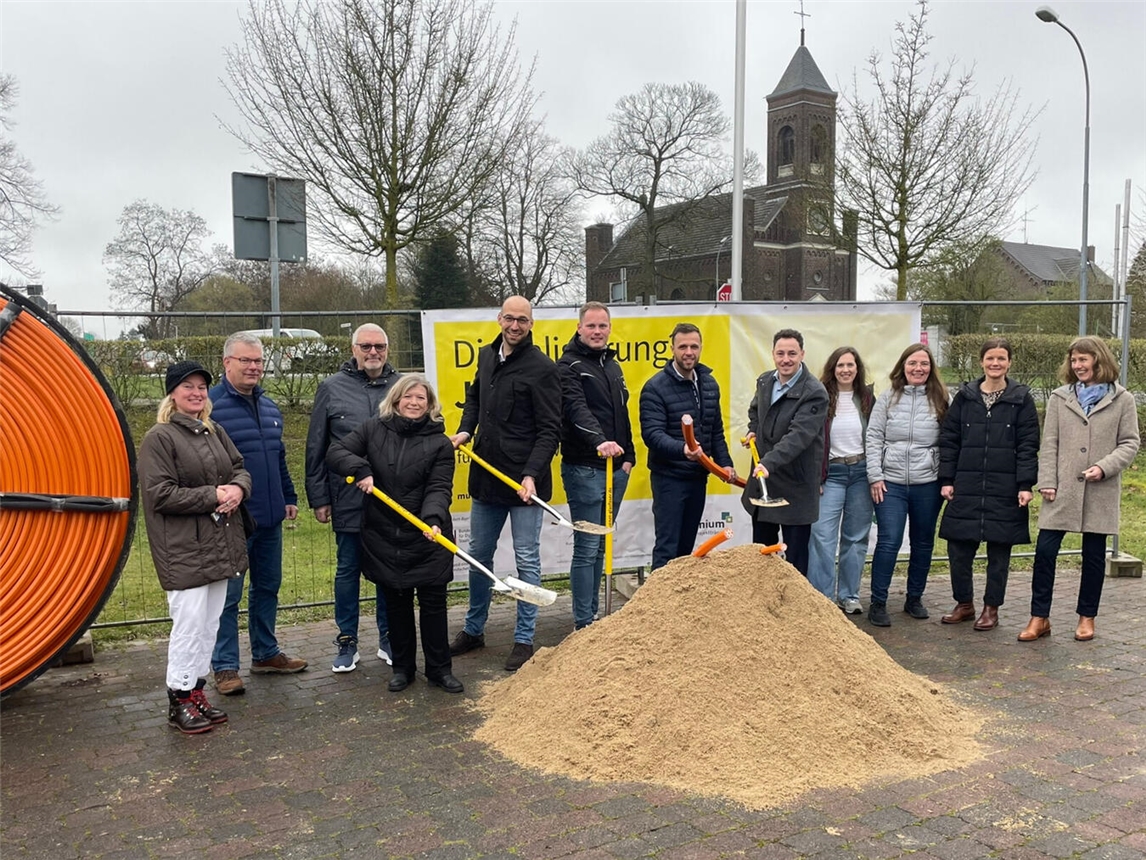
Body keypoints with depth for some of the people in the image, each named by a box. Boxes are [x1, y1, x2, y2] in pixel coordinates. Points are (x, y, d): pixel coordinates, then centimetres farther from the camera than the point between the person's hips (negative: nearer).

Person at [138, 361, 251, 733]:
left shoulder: (214, 432, 13)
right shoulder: (159, 438, -8)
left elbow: (240, 467, 15)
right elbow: (160, 494, -15)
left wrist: (238, 487, -8)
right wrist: (213, 495, -16)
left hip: (221, 545, 7)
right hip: (184, 552, -7)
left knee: (210, 624, 12)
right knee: (189, 625, -5)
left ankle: (197, 691, 23)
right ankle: (179, 700, 9)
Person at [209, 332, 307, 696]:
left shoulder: (269, 407, 13)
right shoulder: (210, 406, -11)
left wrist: (289, 497, 18)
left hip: (270, 519, 7)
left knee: (268, 588, 16)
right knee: (228, 595, 1)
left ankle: (266, 653, 30)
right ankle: (225, 666, 12)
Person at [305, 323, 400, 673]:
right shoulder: (331, 388, 1)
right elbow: (315, 448, 3)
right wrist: (318, 497, 1)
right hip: (348, 500, -1)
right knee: (348, 569, 9)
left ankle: (388, 639, 25)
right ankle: (347, 642, 21)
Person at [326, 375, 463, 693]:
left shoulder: (440, 443, -4)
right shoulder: (373, 430, 2)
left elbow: (439, 488, -11)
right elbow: (335, 452, -2)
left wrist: (433, 518, -30)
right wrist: (359, 469, -21)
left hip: (427, 539, -2)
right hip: (384, 538, 2)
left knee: (433, 602, 4)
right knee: (396, 604, 13)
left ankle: (440, 669, 18)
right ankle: (402, 668, 27)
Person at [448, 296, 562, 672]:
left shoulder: (542, 368, -12)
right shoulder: (487, 356, 9)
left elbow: (550, 430, -15)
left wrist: (532, 474, -24)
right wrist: (465, 430, 9)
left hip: (523, 479, -7)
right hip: (486, 475, 7)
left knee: (527, 560, 2)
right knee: (478, 555, 16)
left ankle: (524, 640, 14)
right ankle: (473, 630, 32)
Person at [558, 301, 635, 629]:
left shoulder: (612, 365, 16)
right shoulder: (570, 366, -9)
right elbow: (577, 409, -25)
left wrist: (628, 455, 13)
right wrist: (599, 441, -41)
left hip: (615, 468, 8)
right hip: (584, 469, -8)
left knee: (599, 547, 13)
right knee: (587, 548, -5)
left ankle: (592, 617, 22)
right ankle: (584, 624, 2)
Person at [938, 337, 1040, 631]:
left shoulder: (1021, 399, 2)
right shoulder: (964, 397, 6)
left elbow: (1028, 445, -1)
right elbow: (948, 439, 7)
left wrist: (1026, 484, -8)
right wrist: (946, 480, 2)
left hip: (1005, 490, -2)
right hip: (966, 488, 2)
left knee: (999, 551, 6)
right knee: (958, 549, 3)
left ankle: (991, 608, 20)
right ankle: (964, 603, 22)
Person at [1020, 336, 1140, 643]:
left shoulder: (1122, 399, 3)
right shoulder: (1059, 398, 7)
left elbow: (1129, 443, 1)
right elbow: (1049, 443, 4)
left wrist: (1104, 467, -15)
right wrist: (1047, 482, -4)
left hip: (1101, 492, -1)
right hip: (1062, 489, 1)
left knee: (1093, 554, 8)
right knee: (1045, 550, -3)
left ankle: (1087, 617, 22)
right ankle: (1039, 617, 7)